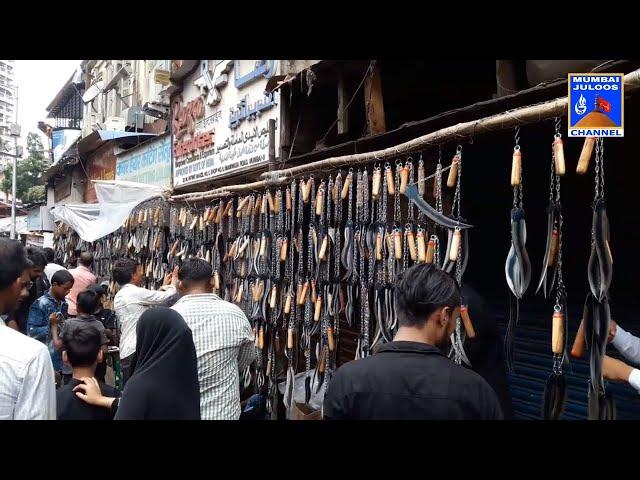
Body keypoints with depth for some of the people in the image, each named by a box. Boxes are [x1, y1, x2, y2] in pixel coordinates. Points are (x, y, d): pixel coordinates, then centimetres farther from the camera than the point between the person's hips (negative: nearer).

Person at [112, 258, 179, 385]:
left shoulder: (118, 296, 13)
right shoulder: (136, 292, -14)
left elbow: (150, 301, 20)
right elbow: (169, 297, -11)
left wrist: (164, 286, 25)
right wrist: (174, 281, 9)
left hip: (125, 352, 9)